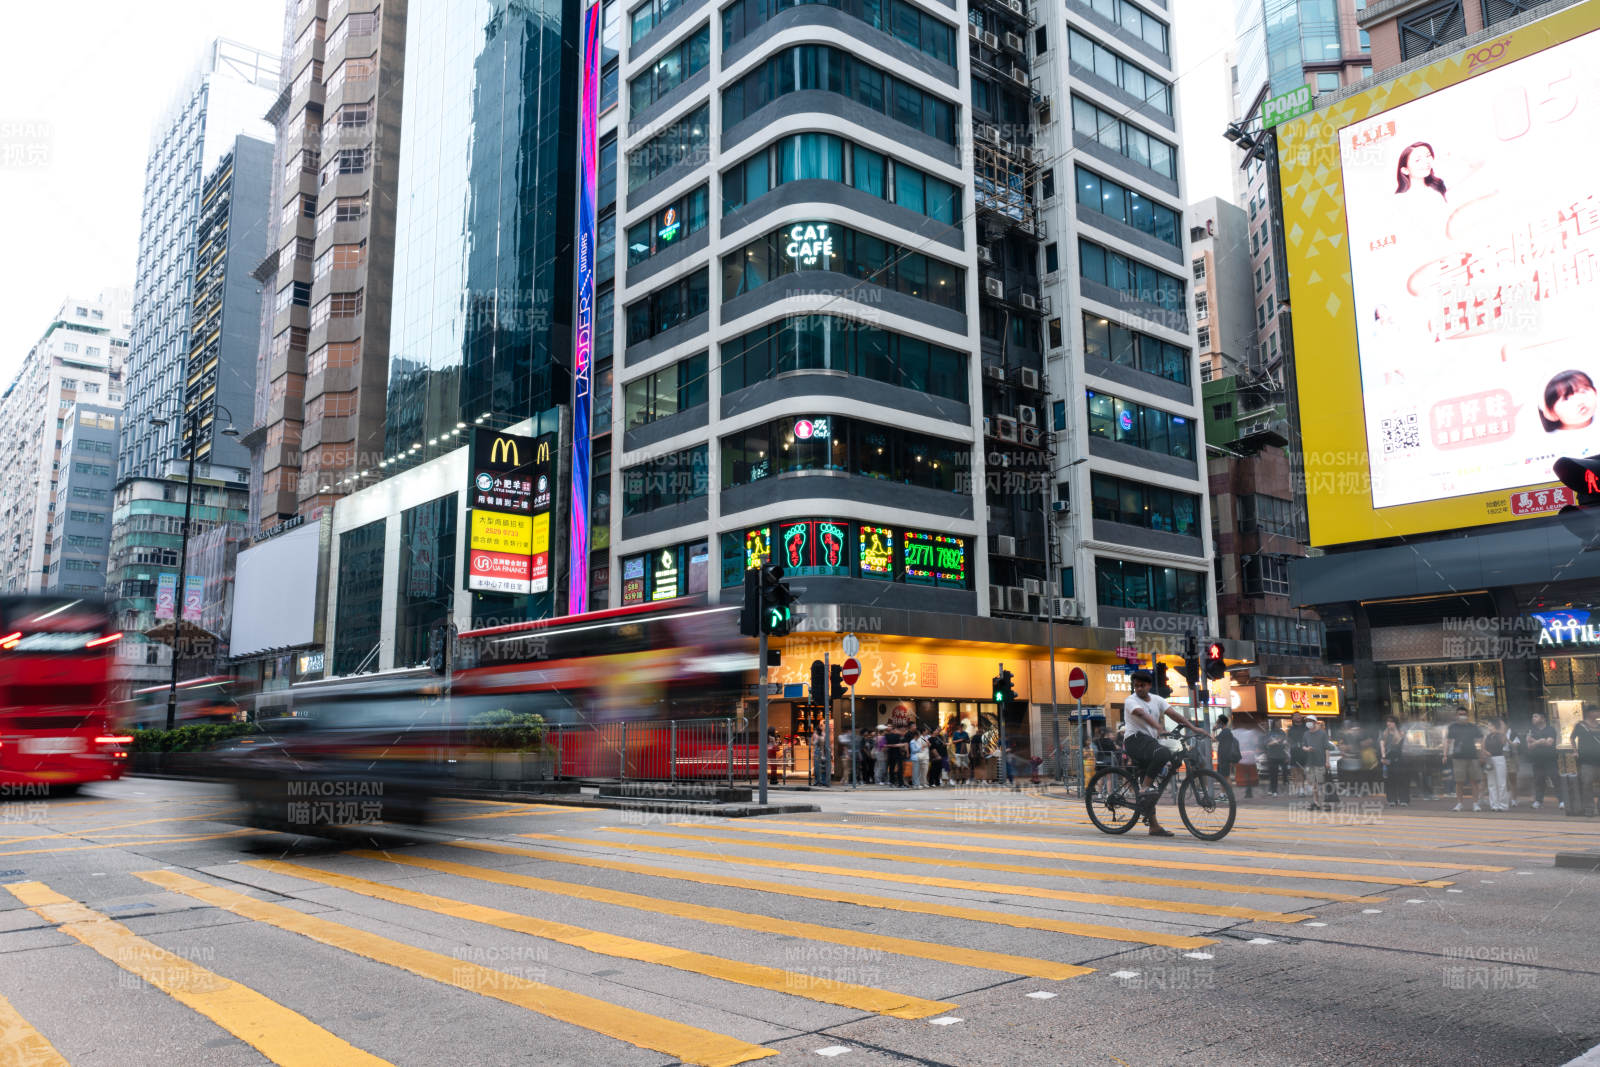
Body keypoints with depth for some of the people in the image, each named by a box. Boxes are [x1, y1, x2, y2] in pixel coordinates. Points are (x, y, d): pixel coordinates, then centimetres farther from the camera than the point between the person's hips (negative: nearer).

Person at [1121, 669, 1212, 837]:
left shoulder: (1156, 700, 14)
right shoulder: (1131, 701, -6)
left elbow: (1173, 713, 2)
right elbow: (1141, 714, -27)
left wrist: (1194, 727, -12)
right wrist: (1157, 726, -46)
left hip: (1150, 741, 7)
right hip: (1135, 740, -7)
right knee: (1163, 753, -34)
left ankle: (1153, 826, 5)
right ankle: (1144, 788, -25)